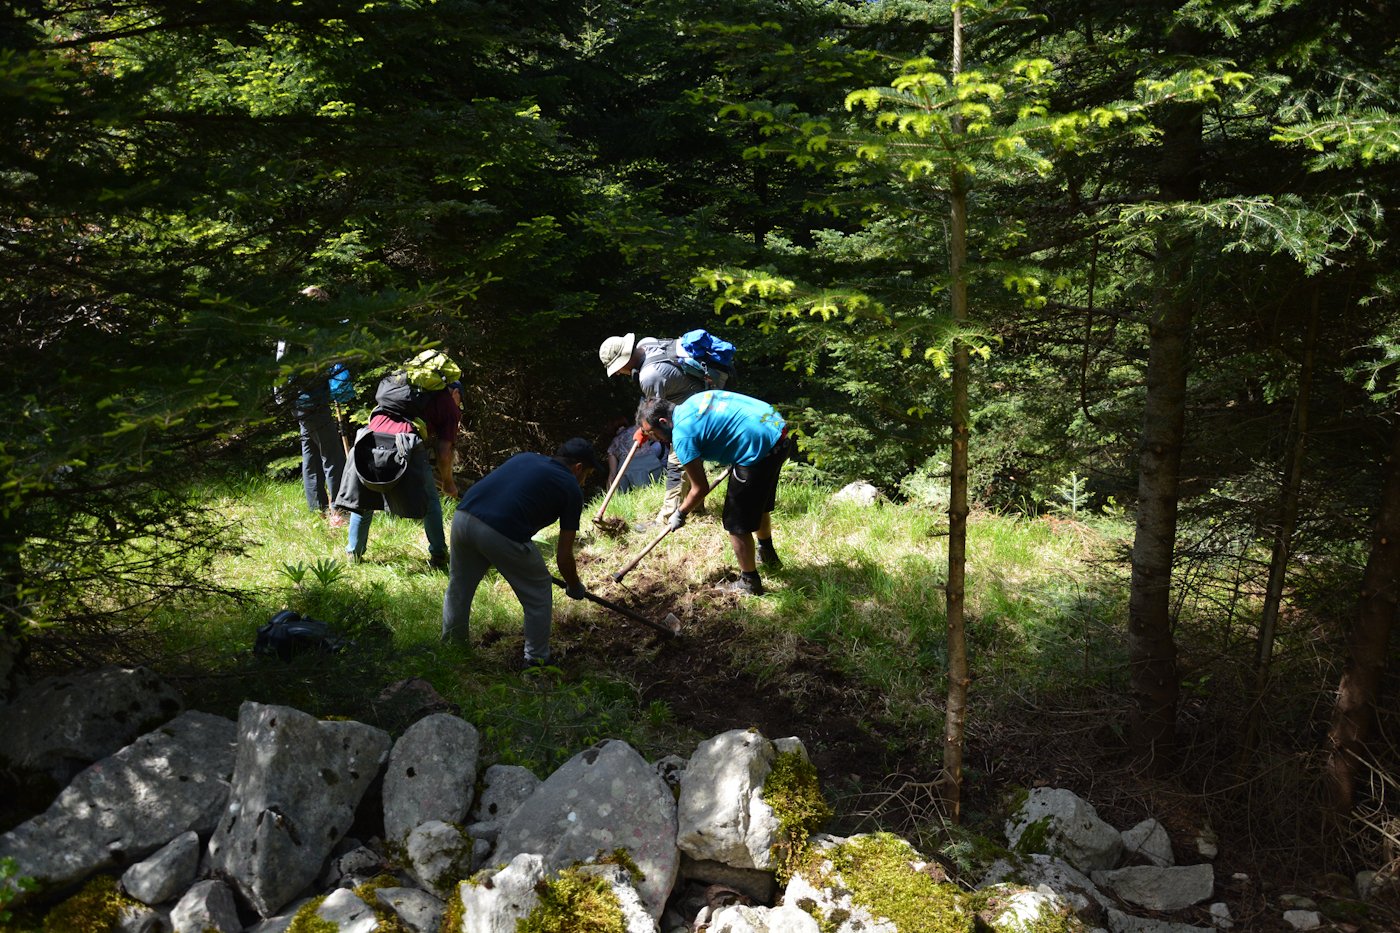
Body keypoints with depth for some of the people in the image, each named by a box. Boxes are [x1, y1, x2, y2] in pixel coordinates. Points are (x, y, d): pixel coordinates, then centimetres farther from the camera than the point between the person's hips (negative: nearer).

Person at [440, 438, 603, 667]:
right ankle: (536, 662, 24)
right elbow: (563, 555, 12)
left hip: (462, 517, 6)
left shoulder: (525, 457, 26)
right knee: (538, 595, 16)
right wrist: (575, 588, 31)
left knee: (458, 588, 28)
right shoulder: (571, 489, 11)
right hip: (501, 534, -6)